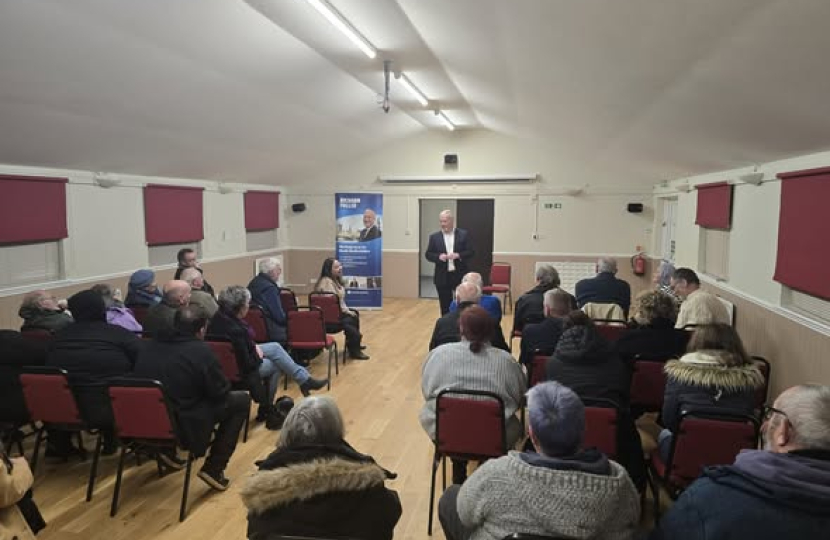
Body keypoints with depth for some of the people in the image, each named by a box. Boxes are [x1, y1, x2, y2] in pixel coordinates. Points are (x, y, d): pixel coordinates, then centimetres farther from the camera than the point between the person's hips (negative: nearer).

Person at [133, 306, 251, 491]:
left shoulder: (150, 345, 3)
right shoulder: (201, 351, -16)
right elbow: (221, 393, -8)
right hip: (184, 428, -7)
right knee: (241, 400, 7)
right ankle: (214, 468, 7)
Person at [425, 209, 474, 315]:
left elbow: (471, 252, -2)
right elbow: (428, 254, 4)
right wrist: (439, 256, -15)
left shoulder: (463, 234, 0)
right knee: (445, 307, 7)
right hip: (442, 277, 1)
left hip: (460, 275, -1)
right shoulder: (434, 237, 4)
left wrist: (458, 255, -20)